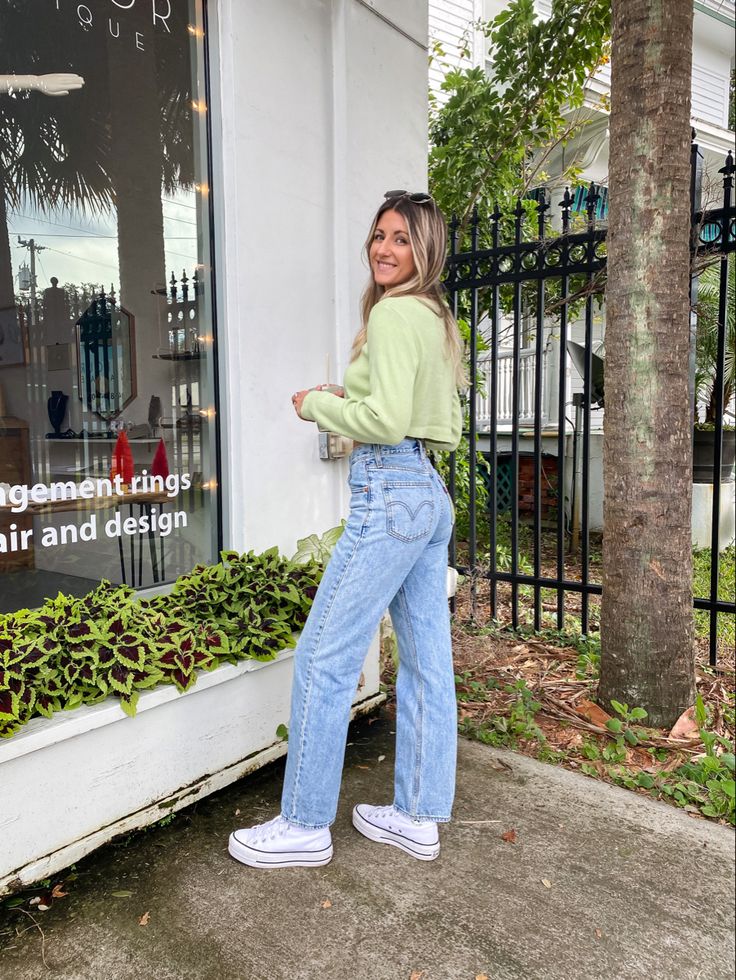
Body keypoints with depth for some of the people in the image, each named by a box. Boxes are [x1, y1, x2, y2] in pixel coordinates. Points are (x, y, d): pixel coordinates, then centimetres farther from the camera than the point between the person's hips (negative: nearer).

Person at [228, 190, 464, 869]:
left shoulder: (394, 312, -10)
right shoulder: (438, 318, 18)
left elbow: (386, 420, -20)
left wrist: (317, 404, -4)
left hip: (390, 494, -10)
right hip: (433, 494, 10)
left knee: (324, 659, -1)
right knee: (426, 662, 11)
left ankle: (305, 827, 12)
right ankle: (419, 818, 24)